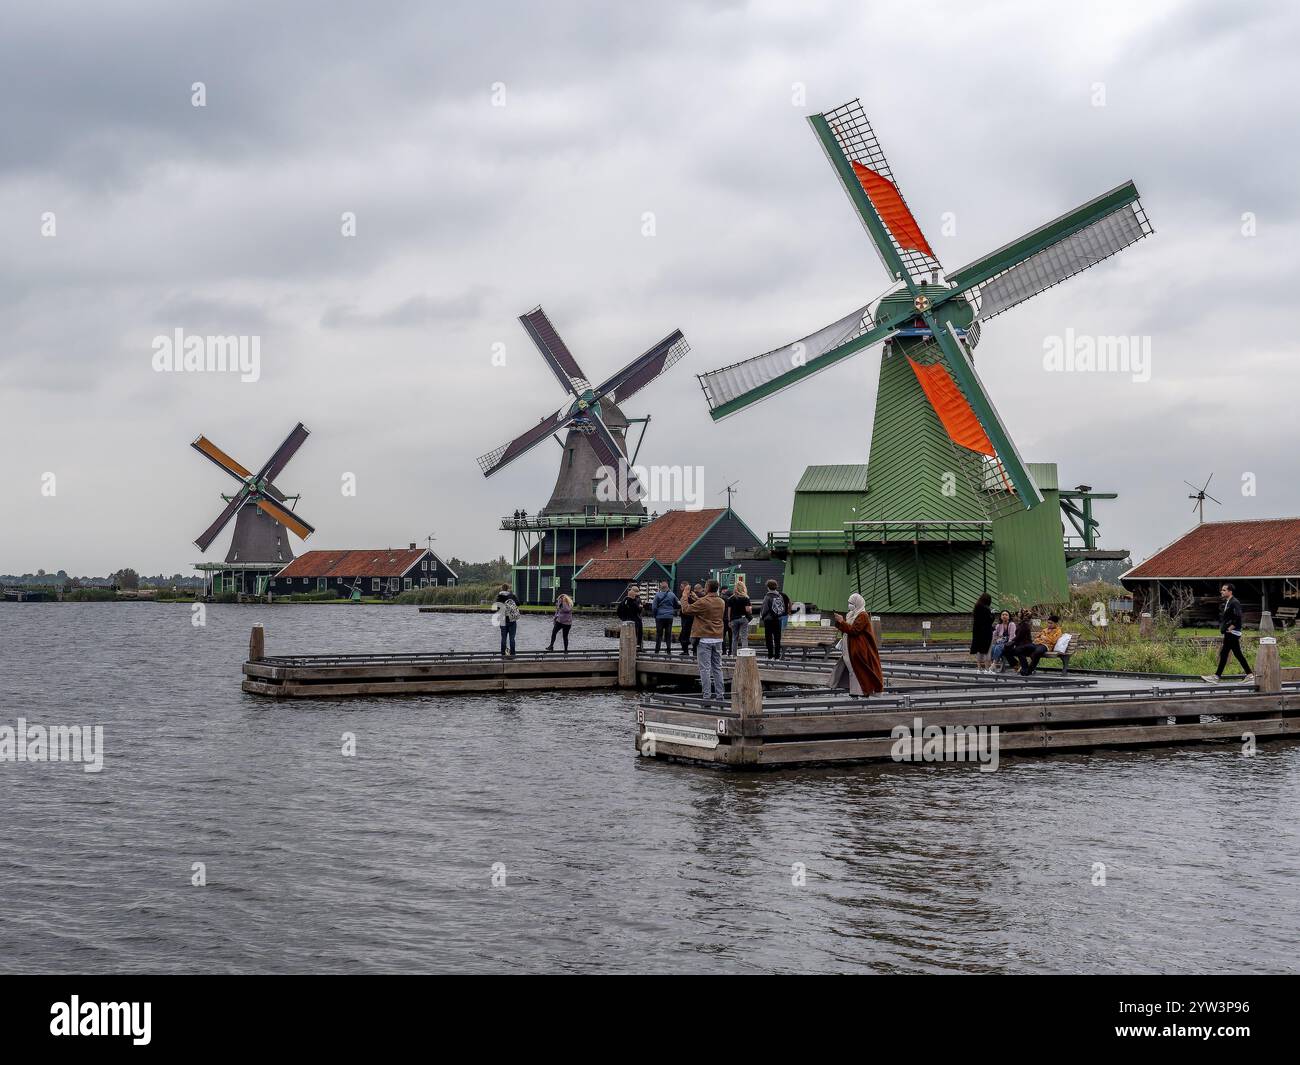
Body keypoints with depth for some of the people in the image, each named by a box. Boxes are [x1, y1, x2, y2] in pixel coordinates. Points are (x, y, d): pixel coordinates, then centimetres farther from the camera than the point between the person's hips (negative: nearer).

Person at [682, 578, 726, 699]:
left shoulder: (702, 602, -14)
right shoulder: (721, 602, 7)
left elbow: (686, 609, -6)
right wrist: (696, 599, 23)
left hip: (705, 639, -6)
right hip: (718, 638, 6)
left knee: (705, 668, -2)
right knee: (717, 667, 11)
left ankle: (707, 695, -4)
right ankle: (719, 694, 12)